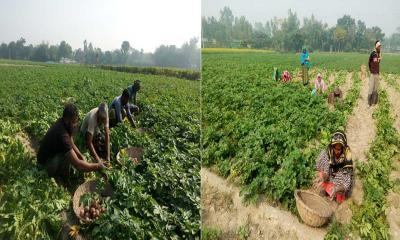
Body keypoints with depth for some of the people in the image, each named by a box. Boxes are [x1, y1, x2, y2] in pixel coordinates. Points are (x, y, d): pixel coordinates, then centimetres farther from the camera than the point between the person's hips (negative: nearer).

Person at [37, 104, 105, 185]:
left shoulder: (63, 123, -10)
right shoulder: (62, 135, -36)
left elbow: (71, 144, 5)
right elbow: (77, 164, -38)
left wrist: (81, 156, -10)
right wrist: (97, 166, -29)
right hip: (46, 162, -9)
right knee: (68, 155, -31)